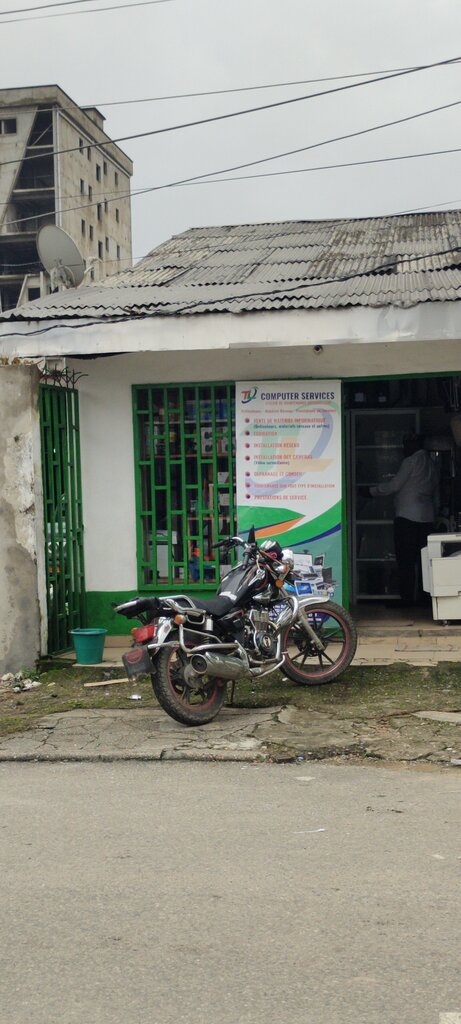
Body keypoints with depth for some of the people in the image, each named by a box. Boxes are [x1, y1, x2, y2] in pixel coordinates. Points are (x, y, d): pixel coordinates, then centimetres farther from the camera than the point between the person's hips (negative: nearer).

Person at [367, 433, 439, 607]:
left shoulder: (411, 461, -7)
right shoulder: (431, 464, 16)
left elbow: (394, 485, -9)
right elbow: (436, 494, 19)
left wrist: (372, 492, 2)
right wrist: (433, 515, 23)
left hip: (407, 516, -8)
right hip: (427, 517, 8)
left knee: (405, 560, -6)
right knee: (422, 559, 8)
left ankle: (407, 598, -8)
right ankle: (421, 597, 8)